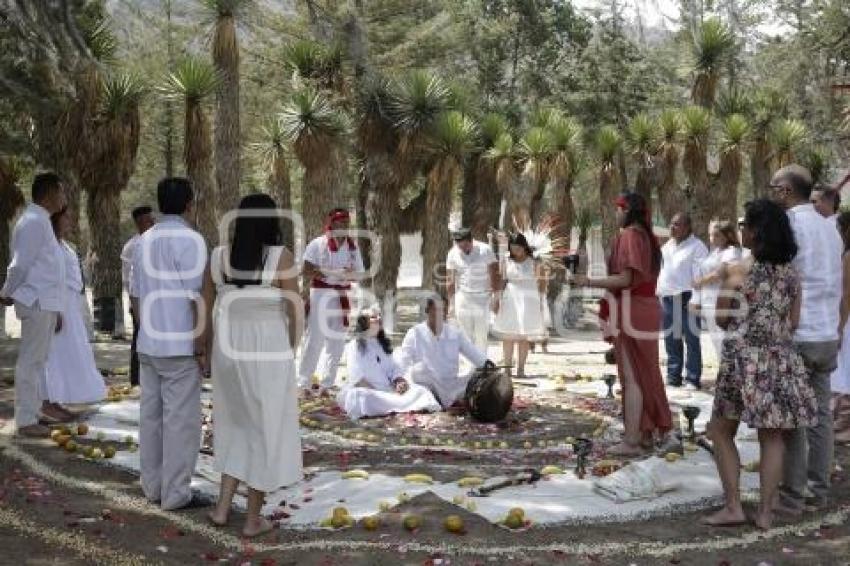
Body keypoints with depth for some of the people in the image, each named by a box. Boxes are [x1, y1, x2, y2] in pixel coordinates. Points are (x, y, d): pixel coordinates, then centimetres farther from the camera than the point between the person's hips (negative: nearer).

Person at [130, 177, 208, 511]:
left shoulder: (144, 241, 10)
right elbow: (196, 298, -15)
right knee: (180, 419, -1)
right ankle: (175, 493, 3)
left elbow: (136, 295, 15)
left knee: (151, 415, 12)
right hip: (181, 345, -7)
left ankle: (152, 486, 20)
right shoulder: (190, 240, -13)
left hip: (148, 343, 7)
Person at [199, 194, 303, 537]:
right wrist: (289, 351, 7)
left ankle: (223, 506, 19)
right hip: (268, 355, -4)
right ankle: (253, 519, 16)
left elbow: (205, 311, 4)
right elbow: (295, 312, -9)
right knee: (265, 432, 9)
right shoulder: (281, 258, -13)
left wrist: (206, 348, 17)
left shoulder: (218, 256, -2)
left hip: (229, 352, 4)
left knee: (238, 427, 22)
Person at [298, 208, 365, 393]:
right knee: (315, 339, -5)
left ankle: (327, 384, 20)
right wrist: (317, 272, -25)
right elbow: (306, 271, -7)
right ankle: (303, 383, 4)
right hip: (321, 294, -5)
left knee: (337, 341, 9)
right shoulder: (318, 244, -5)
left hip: (343, 297, 5)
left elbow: (360, 274, 9)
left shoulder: (353, 246, 8)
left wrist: (351, 274, -12)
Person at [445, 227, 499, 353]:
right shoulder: (453, 254, -1)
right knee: (465, 335, 2)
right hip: (463, 297, 2)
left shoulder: (485, 250, -6)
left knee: (481, 335, -3)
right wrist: (451, 304, 2)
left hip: (483, 298, -1)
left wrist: (496, 297, -7)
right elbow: (450, 281, 3)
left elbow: (494, 275, -3)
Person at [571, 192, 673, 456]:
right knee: (644, 374, 15)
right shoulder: (646, 236, 12)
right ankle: (647, 434, 23)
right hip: (646, 308, 9)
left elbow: (626, 279, -20)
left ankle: (632, 441, -1)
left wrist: (590, 282, -17)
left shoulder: (628, 235, -14)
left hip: (631, 312, -9)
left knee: (631, 376, -5)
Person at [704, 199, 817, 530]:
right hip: (782, 361, 4)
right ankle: (766, 512, 12)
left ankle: (733, 507, 7)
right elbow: (794, 323, 7)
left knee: (721, 431, 11)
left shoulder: (737, 271, -9)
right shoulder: (792, 275, 3)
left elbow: (721, 320, -2)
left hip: (744, 360, -4)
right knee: (772, 438, 9)